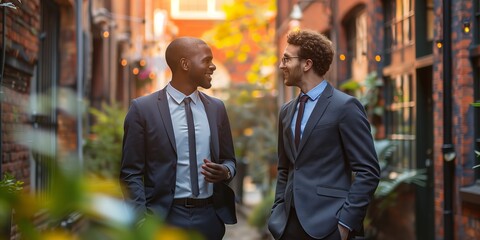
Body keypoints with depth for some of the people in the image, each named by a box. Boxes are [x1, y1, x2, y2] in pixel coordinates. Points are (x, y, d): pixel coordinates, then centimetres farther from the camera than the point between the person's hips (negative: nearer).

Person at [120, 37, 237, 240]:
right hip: (165, 217, -4)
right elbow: (131, 173, -5)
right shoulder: (143, 108, -5)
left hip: (211, 216, 4)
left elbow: (229, 160, 15)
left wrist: (225, 172, -7)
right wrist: (141, 222, -15)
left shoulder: (216, 108, 8)